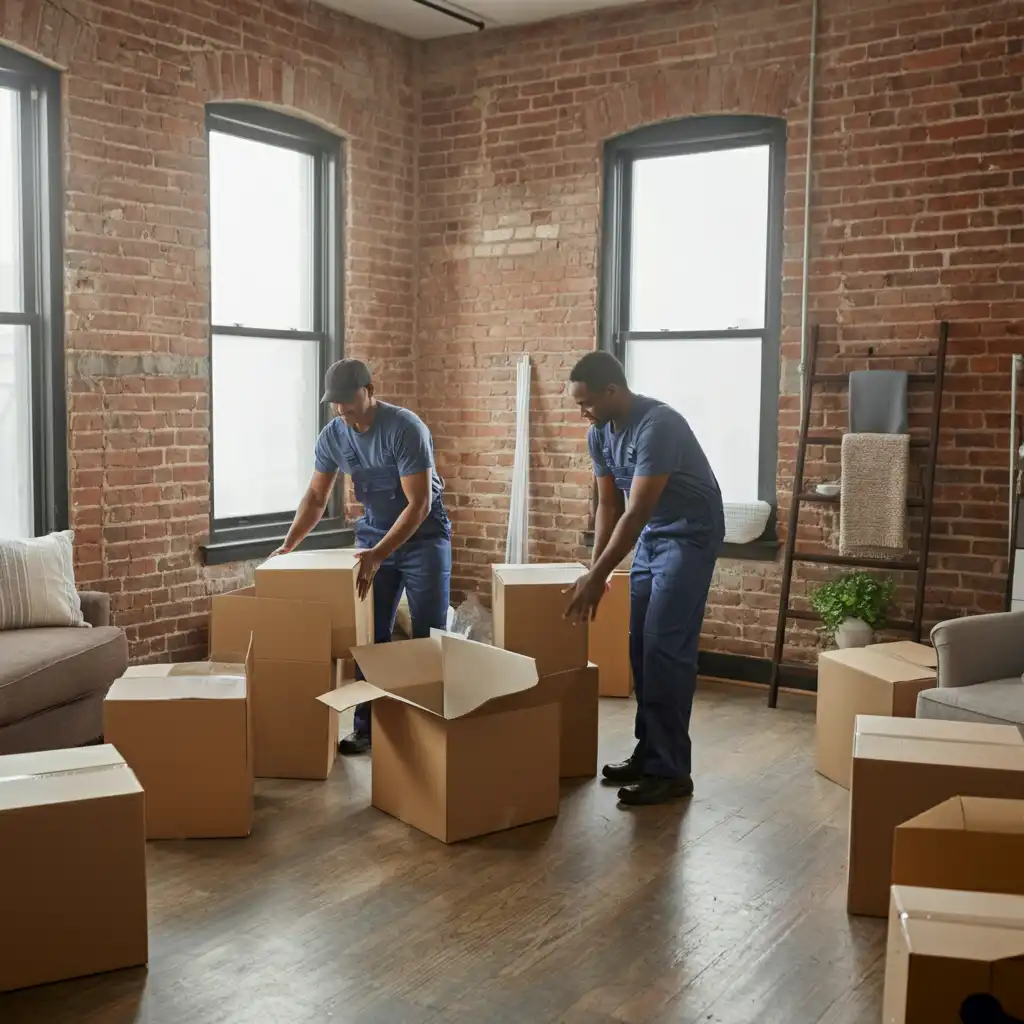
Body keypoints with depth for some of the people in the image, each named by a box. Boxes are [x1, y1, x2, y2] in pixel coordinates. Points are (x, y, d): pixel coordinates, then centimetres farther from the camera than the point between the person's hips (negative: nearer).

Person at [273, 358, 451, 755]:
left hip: (424, 535, -5)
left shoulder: (406, 428, -26)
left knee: (429, 636, -3)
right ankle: (366, 726, 11)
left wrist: (379, 554, -35)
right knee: (370, 635, 3)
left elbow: (419, 504, -28)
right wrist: (287, 546, -10)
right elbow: (316, 498, 3)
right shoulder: (332, 436, -7)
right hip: (374, 533, 5)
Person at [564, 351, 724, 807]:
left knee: (666, 649, -13)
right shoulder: (599, 434, -1)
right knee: (640, 647, 8)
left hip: (689, 535, -9)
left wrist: (597, 578, -28)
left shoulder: (658, 426, -28)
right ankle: (648, 752, 18)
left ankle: (670, 771, -8)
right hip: (649, 537, 9)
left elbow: (635, 512, -30)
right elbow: (609, 505, 7)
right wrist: (595, 571, 1)